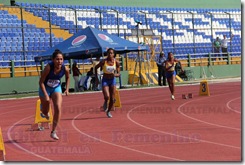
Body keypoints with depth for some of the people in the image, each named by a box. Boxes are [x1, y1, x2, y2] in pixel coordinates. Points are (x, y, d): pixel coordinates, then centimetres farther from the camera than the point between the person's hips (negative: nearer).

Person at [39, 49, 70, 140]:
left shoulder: (65, 69, -21)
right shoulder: (48, 67, -32)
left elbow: (67, 77, 5)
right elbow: (41, 82, -25)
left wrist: (67, 89, -3)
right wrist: (45, 95, -30)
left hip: (56, 88, 2)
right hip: (45, 88, -2)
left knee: (58, 109, -15)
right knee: (45, 112, 11)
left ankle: (53, 132, -4)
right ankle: (44, 111, 54)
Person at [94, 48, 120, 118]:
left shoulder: (116, 62, -8)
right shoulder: (103, 62, -14)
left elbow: (118, 74, -3)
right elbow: (96, 67, 2)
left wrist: (115, 75, -26)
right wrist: (96, 77, -4)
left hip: (112, 80, 2)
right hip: (105, 80, -2)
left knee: (112, 99, 4)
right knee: (107, 96, -22)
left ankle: (108, 111, 28)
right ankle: (105, 102, 15)